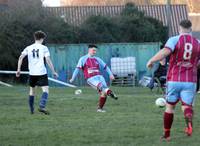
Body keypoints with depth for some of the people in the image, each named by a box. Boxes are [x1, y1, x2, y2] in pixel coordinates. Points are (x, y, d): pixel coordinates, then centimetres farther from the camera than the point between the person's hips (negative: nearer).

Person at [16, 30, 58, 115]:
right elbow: (48, 61, -8)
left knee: (32, 90, 19)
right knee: (45, 90, -6)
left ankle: (31, 110, 23)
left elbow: (21, 57, -4)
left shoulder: (28, 48, 6)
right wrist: (54, 72, -2)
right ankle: (42, 106, -28)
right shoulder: (44, 48, -3)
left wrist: (18, 69, 1)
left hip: (32, 73, 4)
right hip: (42, 73, -4)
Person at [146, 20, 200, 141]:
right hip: (190, 81, 1)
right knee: (187, 106, -1)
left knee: (170, 107, 13)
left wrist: (151, 61, -12)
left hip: (174, 80, -1)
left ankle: (167, 135, 20)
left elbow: (165, 52, -22)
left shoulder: (174, 40, -4)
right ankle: (189, 119, -36)